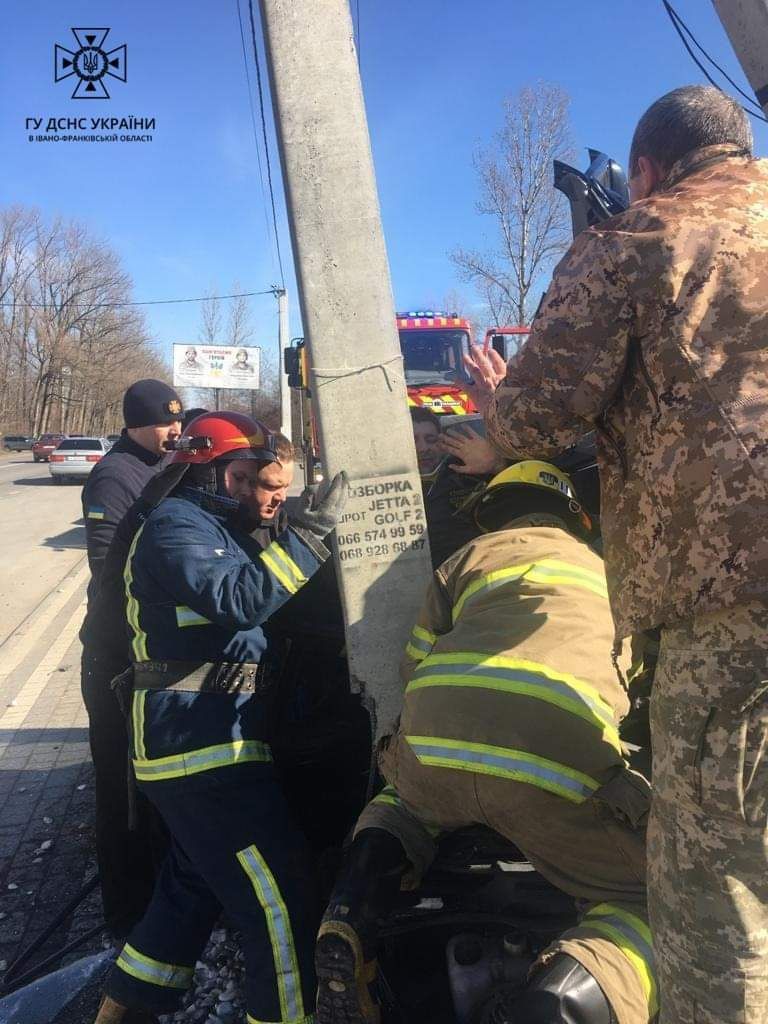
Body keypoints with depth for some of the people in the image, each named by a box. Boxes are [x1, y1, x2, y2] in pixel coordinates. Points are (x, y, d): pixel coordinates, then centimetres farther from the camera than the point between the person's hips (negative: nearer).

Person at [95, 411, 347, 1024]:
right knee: (283, 910, -7)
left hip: (205, 743, 11)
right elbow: (241, 599, -26)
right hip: (204, 744, -11)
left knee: (194, 890, 24)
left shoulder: (227, 530, 21)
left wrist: (313, 530, 6)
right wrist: (311, 530, -23)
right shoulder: (175, 525, -10)